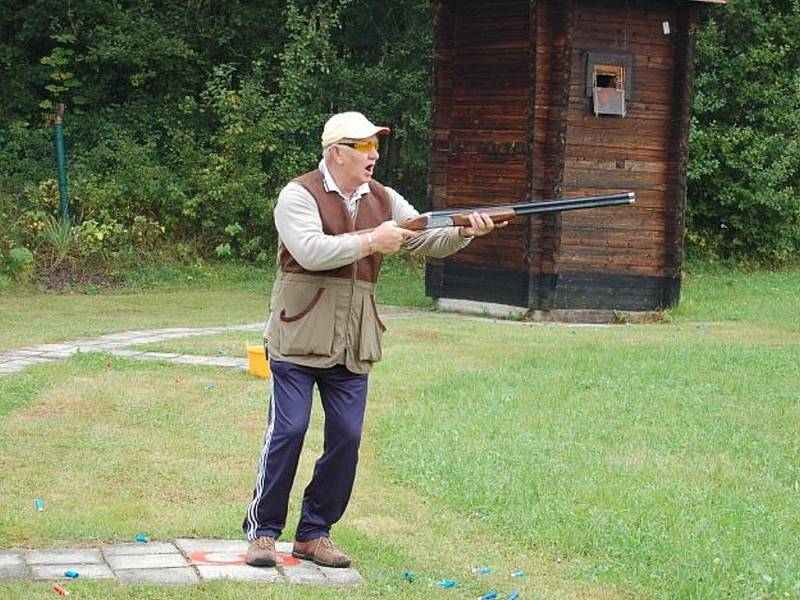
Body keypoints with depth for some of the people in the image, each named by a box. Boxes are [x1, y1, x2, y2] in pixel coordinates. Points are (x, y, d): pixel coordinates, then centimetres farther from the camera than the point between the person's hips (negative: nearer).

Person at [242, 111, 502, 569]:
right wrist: (370, 242, -22)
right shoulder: (299, 195, -7)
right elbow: (310, 251, -22)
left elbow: (428, 240, 5)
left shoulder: (383, 200, 10)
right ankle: (263, 531, 9)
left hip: (353, 345, 5)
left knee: (346, 438, 3)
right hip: (298, 338, -5)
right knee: (288, 432, -4)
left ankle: (315, 533, 16)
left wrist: (465, 232, -15)